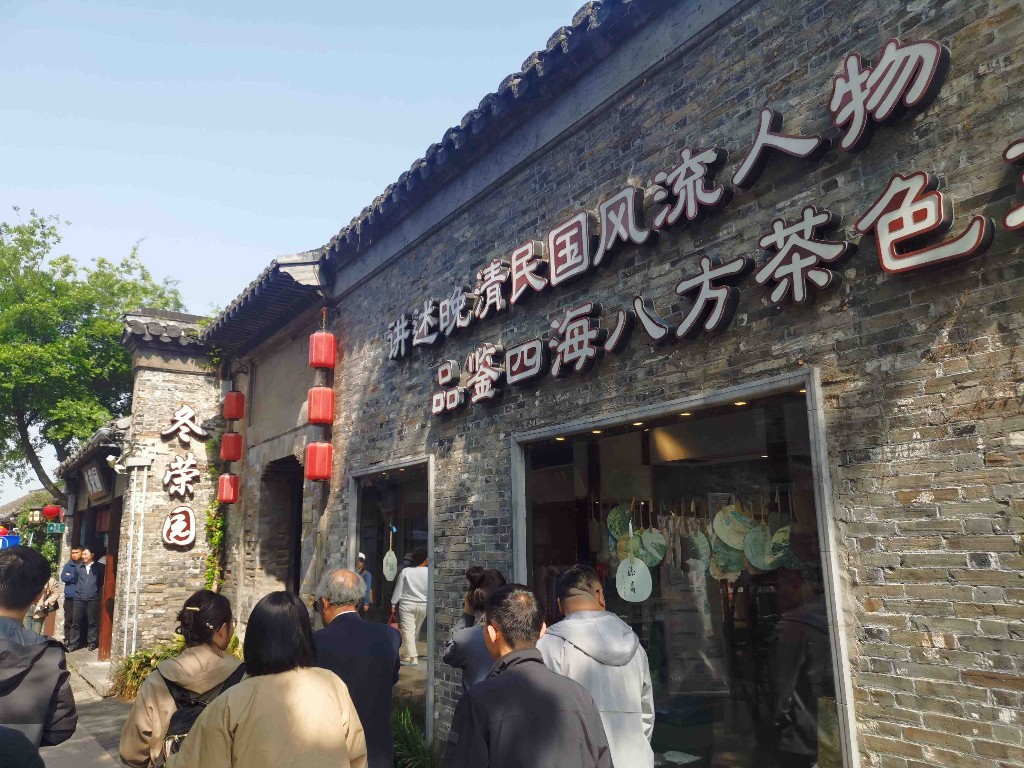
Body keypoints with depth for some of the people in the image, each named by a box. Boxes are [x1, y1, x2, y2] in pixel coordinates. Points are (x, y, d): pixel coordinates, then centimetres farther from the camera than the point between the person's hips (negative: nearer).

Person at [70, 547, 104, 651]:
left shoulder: (98, 567, 4)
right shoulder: (78, 567, 11)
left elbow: (102, 582, 8)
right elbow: (75, 580, 19)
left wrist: (98, 591, 5)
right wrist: (79, 590, 12)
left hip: (93, 598, -2)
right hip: (79, 598, 2)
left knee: (92, 622, 1)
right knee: (76, 622, 1)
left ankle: (92, 642, 9)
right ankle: (74, 643, 8)